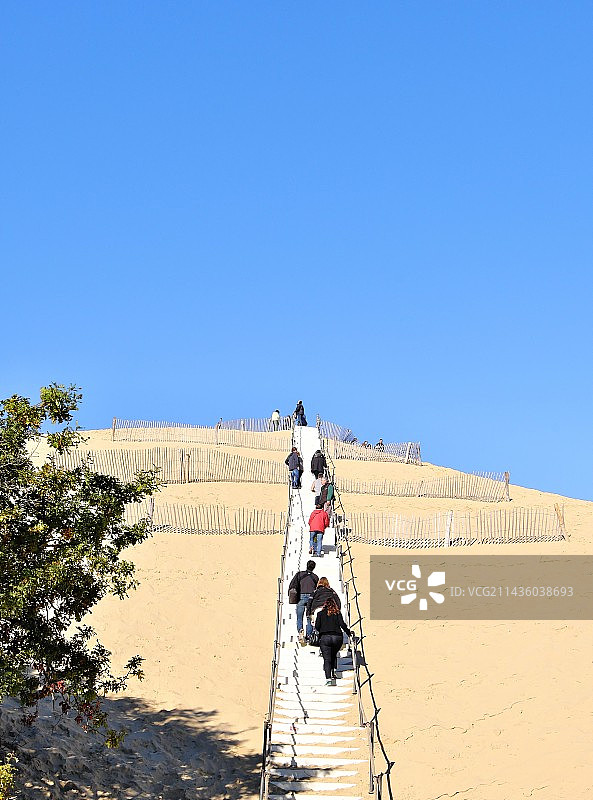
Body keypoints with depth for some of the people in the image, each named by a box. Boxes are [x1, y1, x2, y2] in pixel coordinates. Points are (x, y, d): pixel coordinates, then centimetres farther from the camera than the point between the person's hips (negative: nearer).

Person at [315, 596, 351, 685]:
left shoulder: (321, 613, 10)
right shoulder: (338, 613, 10)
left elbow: (317, 626, 4)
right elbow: (342, 624, -2)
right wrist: (349, 632, 9)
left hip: (325, 637, -1)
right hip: (337, 637, 1)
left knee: (327, 659, -5)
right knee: (333, 656, 24)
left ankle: (328, 678, -20)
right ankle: (333, 674, 12)